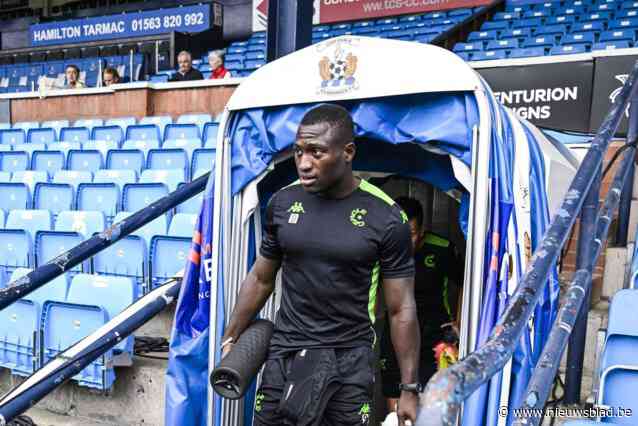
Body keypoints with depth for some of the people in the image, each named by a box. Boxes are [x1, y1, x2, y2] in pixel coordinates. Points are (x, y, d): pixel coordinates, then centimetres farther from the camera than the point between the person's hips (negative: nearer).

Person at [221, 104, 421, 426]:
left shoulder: (386, 218, -12)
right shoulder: (282, 203, -2)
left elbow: (401, 310, -7)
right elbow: (260, 280, 10)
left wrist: (409, 389, -5)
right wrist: (230, 339, 11)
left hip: (351, 360, -2)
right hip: (284, 352, 3)